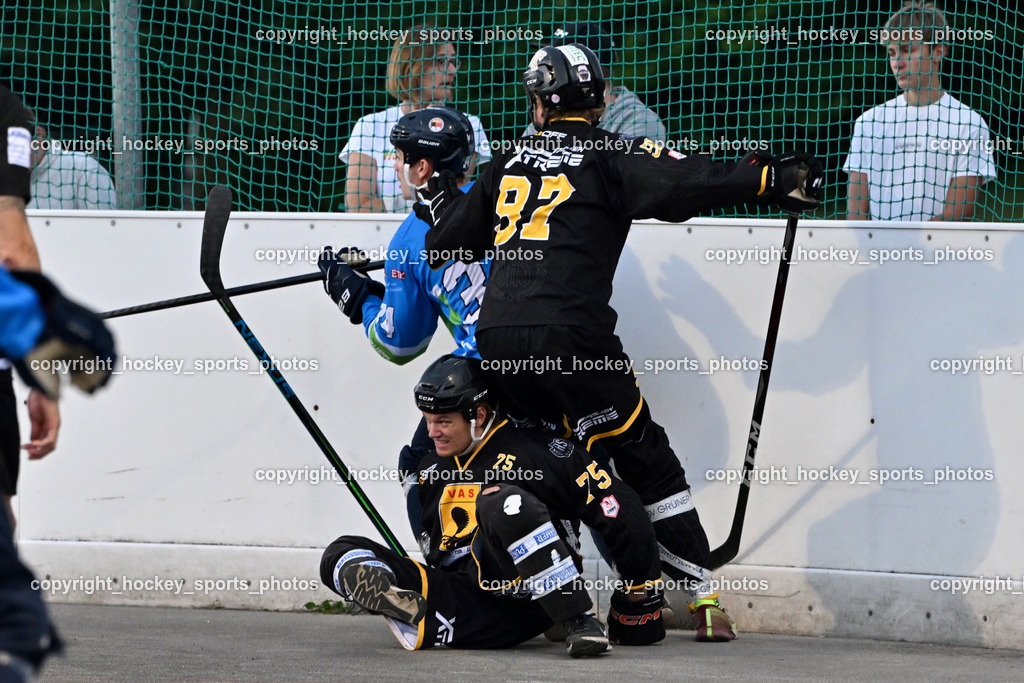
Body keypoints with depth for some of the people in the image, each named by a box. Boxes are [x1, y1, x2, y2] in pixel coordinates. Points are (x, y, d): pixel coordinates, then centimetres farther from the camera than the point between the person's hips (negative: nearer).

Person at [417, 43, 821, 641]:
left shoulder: (512, 161, 18)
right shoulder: (611, 155, 4)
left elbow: (448, 237, 27)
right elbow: (687, 183, -11)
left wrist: (442, 194, 47)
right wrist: (772, 179, -9)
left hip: (497, 339, 5)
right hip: (569, 338, -5)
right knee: (644, 456, 3)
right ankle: (705, 597, -2)